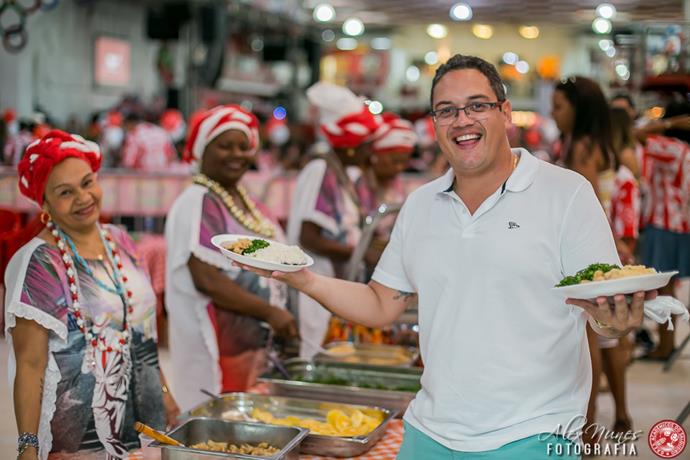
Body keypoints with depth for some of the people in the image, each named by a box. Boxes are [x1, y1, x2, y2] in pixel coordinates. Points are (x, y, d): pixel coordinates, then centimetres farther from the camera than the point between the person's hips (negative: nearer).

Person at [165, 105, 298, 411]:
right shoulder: (197, 204, -13)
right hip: (221, 349, -8)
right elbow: (206, 279, -22)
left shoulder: (246, 201, 13)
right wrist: (269, 312, -23)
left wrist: (280, 317, 12)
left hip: (258, 345, 8)